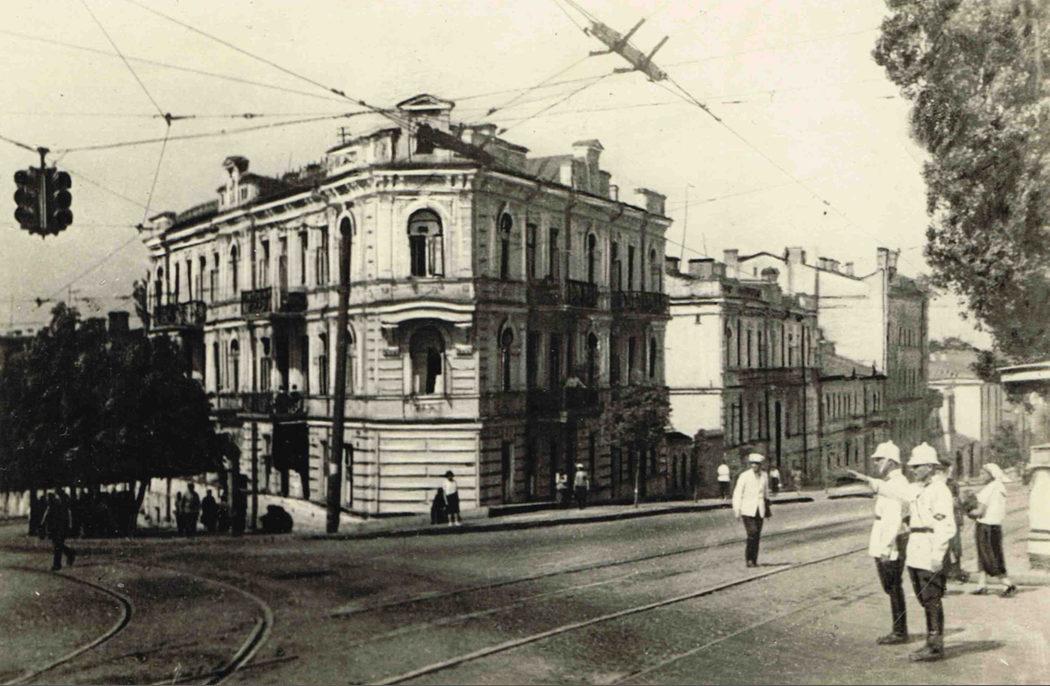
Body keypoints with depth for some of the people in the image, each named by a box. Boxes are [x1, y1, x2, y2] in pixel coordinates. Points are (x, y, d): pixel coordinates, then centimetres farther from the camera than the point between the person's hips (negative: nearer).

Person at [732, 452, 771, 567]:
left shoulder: (764, 476, 6)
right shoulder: (744, 476, -7)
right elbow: (737, 493, -7)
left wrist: (767, 509, 26)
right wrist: (737, 510, -13)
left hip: (759, 510, 4)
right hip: (747, 509, -4)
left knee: (757, 536, 2)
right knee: (752, 533, -15)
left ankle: (754, 560, 12)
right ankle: (749, 558, -1)